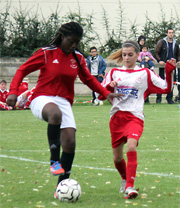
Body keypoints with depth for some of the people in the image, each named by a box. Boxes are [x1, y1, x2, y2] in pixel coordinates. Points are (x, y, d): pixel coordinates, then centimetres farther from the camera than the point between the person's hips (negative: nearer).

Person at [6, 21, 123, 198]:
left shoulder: (77, 58, 10)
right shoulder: (46, 53, -3)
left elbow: (89, 79, 22)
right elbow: (22, 70, 1)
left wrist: (106, 93, 7)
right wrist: (13, 92, -13)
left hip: (64, 102, 5)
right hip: (42, 99, -5)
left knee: (70, 143, -8)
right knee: (55, 113, -41)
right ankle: (54, 160, -31)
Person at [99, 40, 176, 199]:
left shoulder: (145, 74, 8)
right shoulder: (114, 72, 13)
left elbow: (166, 89, 9)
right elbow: (101, 94, 13)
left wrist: (169, 72, -5)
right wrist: (109, 87, -7)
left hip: (135, 117, -3)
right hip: (116, 117, 3)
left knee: (131, 146, -29)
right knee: (117, 157, 9)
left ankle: (129, 187, -31)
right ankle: (125, 180, 40)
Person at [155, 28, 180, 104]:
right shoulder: (161, 42, 0)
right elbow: (156, 52, 0)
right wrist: (159, 60, -14)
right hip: (163, 65, -3)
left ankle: (170, 98, 8)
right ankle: (158, 98, 5)